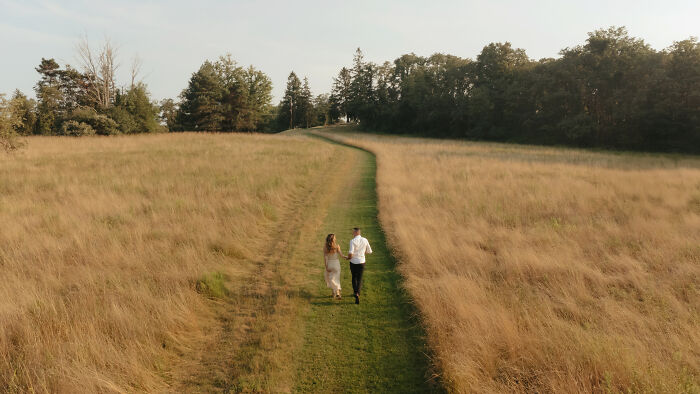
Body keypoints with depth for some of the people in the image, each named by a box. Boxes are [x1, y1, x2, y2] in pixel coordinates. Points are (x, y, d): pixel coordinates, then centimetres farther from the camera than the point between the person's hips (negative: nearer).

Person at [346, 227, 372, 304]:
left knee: (354, 278, 20)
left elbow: (350, 253, -22)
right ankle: (357, 294, -8)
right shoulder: (365, 240, -2)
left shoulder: (353, 241, -14)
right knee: (359, 279, 7)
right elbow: (369, 251, 6)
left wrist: (348, 257, -1)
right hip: (361, 262, 2)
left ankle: (356, 292, 13)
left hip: (353, 262, -2)